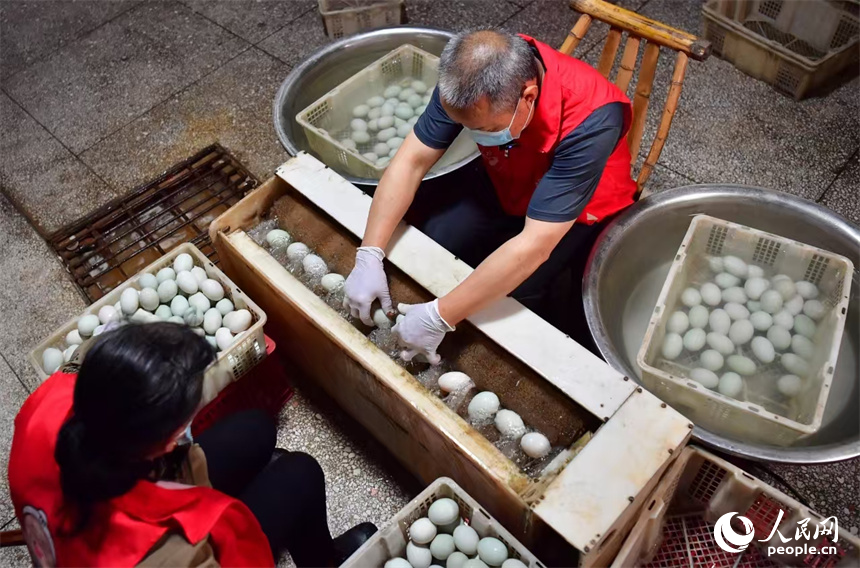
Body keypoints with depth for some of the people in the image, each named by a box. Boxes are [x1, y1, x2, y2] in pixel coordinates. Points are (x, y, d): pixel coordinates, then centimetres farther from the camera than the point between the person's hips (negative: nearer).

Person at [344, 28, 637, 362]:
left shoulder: (588, 120, -39)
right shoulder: (471, 80, -25)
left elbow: (533, 246, -40)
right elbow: (412, 160, -19)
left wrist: (439, 318, -38)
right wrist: (369, 256, -28)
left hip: (580, 210, -4)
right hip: (506, 185, 5)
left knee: (517, 294, -27)